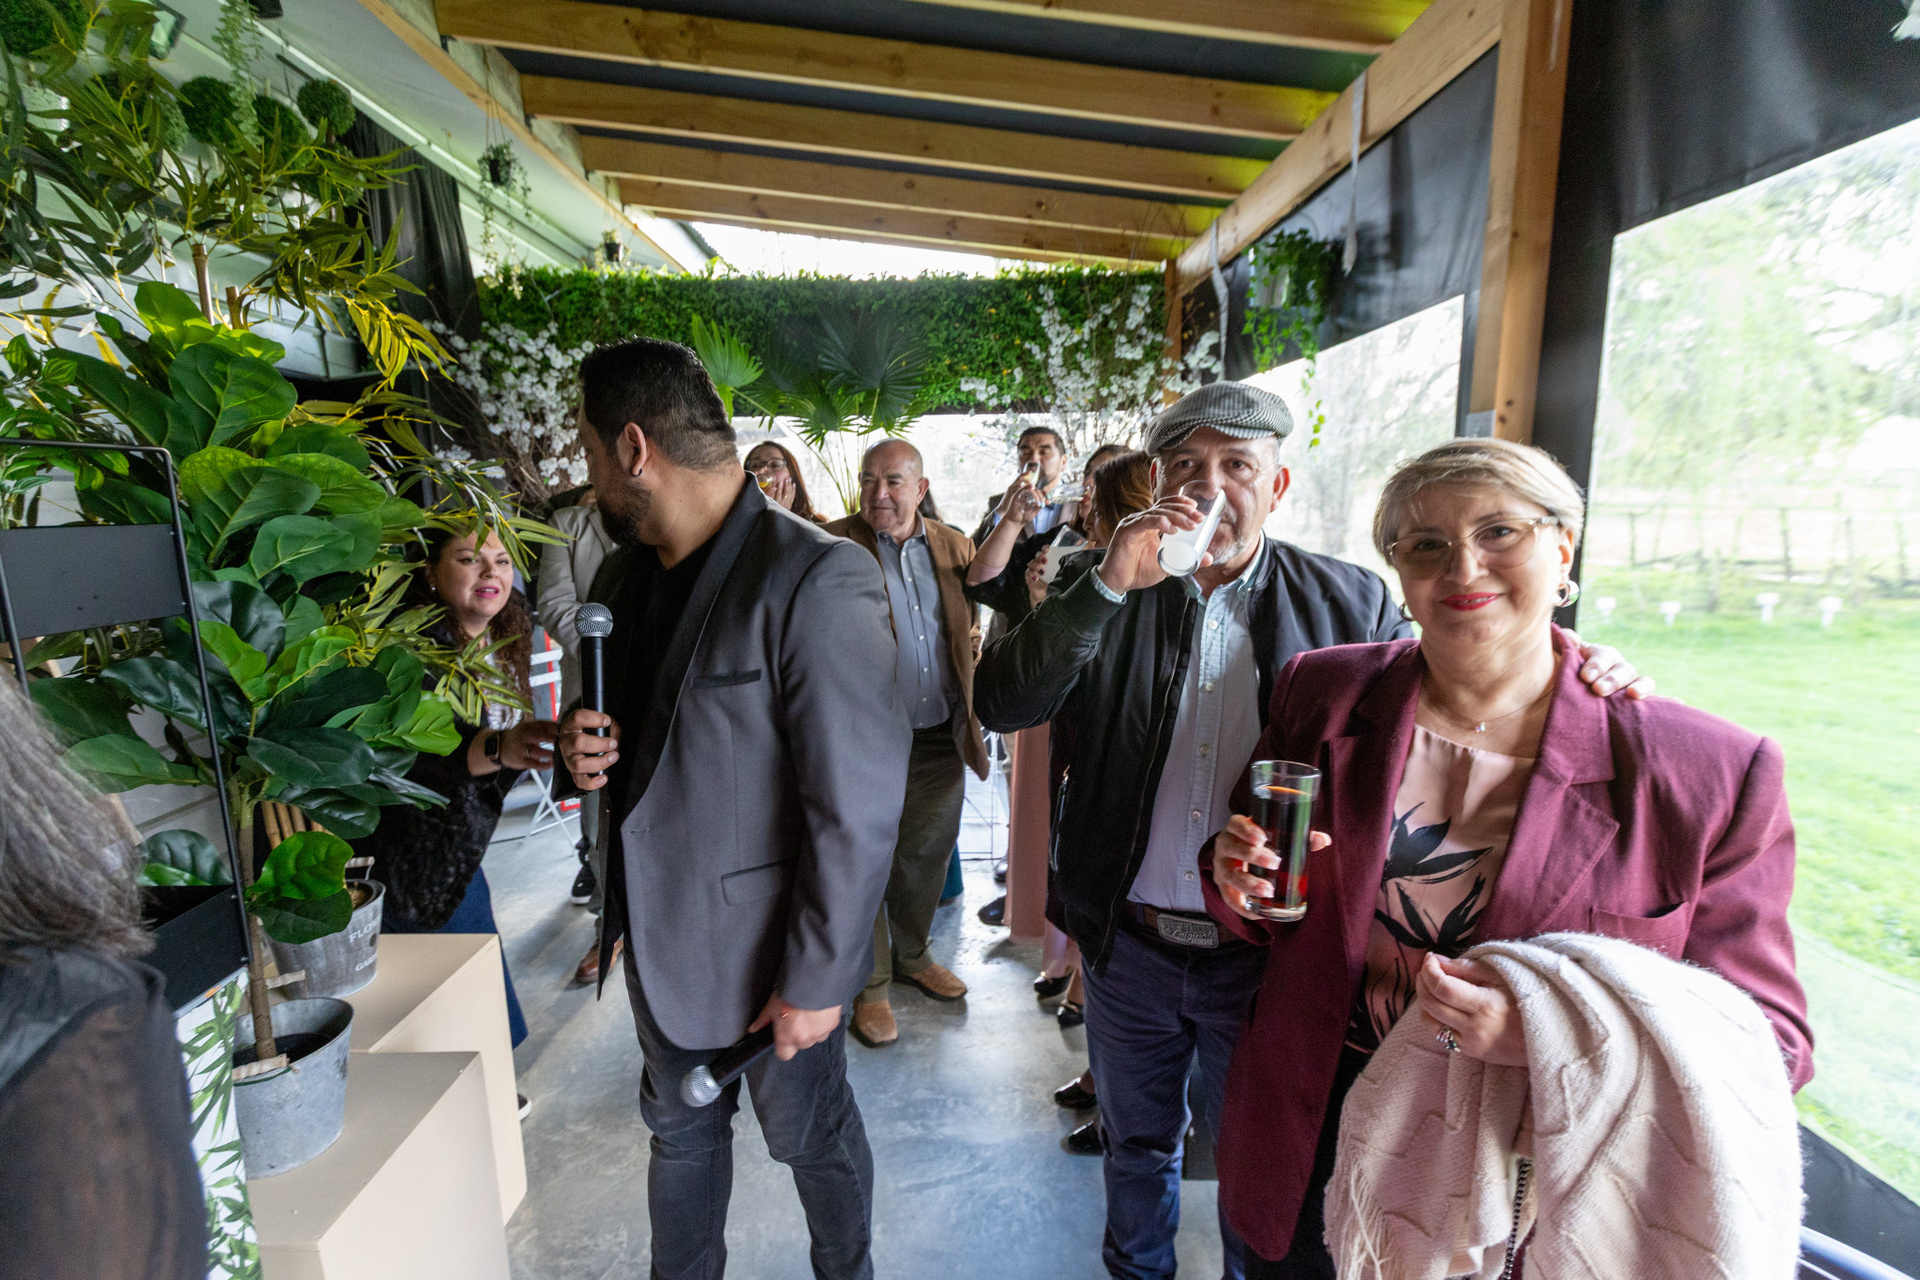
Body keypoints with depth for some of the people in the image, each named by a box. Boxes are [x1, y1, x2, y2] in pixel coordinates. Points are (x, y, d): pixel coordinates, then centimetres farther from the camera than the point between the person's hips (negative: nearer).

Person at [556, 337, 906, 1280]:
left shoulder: (819, 581, -25)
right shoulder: (622, 576, 3)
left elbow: (857, 810, -23)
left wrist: (817, 979, -17)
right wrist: (586, 752, -7)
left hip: (768, 951, -6)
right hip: (658, 936, 7)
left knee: (807, 1136, 19)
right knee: (680, 1132, 27)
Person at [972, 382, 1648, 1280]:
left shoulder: (1348, 602, -6)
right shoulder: (1104, 594, -6)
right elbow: (1000, 704, -17)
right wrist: (1109, 586, -27)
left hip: (1269, 956, -1)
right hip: (1129, 944, 2)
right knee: (1137, 1142, 26)